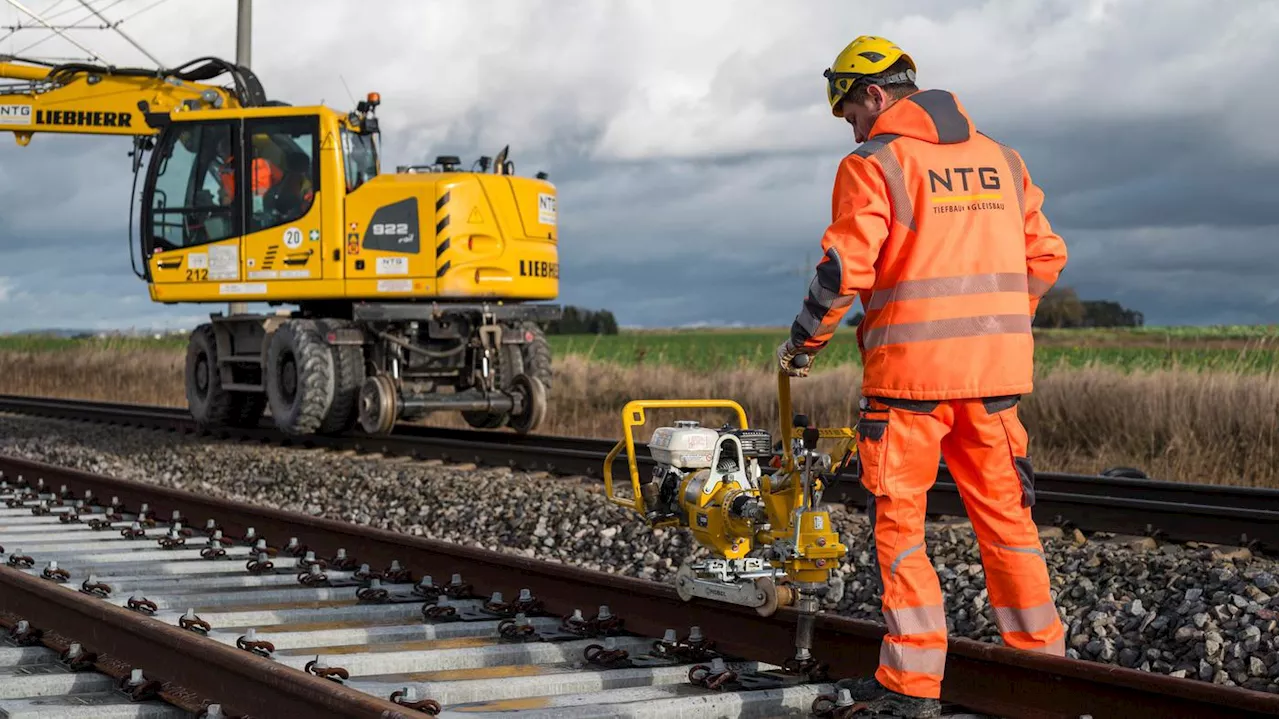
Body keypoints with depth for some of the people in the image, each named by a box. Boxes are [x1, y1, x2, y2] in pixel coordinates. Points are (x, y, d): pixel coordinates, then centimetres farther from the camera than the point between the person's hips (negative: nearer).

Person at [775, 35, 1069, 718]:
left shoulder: (873, 164, -5)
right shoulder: (1001, 159, 14)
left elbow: (844, 268, -12)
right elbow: (1045, 256, 14)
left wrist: (802, 341, 2)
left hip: (911, 368, -5)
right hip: (997, 370, 6)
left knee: (898, 520, 3)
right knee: (1004, 512, 14)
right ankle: (1040, 658, 20)